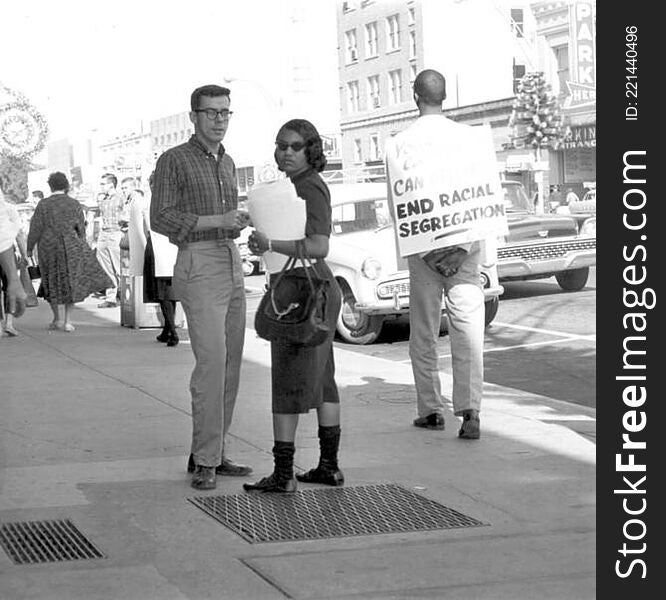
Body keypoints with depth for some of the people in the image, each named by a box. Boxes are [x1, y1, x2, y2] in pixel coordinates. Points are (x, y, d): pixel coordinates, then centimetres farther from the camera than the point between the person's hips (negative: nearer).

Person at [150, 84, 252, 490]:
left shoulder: (227, 163, 18)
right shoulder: (174, 160, -3)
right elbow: (161, 219, -11)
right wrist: (218, 221, -17)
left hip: (232, 265, 8)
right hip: (198, 265, -8)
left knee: (230, 365, 6)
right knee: (211, 361, -17)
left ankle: (212, 453, 12)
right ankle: (205, 462, -14)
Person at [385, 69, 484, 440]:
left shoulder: (403, 142, -2)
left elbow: (396, 201, -5)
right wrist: (464, 247, -4)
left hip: (422, 243, 0)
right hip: (464, 242, 1)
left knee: (424, 332, 11)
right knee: (468, 328, -2)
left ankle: (431, 409, 15)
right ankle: (470, 411, -12)